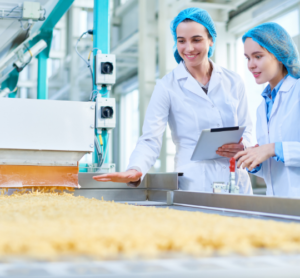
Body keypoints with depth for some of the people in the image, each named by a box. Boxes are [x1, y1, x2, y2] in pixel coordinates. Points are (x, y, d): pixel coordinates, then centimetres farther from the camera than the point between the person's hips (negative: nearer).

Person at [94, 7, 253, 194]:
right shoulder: (167, 86, -2)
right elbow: (151, 140, -9)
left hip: (236, 184, 3)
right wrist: (135, 171, -29)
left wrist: (242, 147, -9)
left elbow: (246, 130, 15)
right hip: (193, 186, -3)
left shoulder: (233, 82, 8)